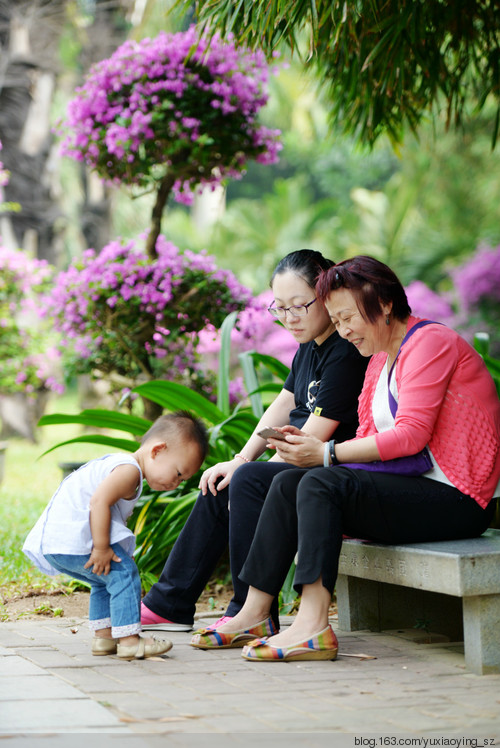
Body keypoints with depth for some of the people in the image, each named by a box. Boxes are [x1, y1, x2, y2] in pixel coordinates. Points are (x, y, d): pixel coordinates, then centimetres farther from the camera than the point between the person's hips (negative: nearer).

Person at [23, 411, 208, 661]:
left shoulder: (115, 463, 21)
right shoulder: (128, 470, -13)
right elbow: (99, 502, -25)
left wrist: (101, 546, 19)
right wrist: (101, 548, -24)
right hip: (71, 539, -11)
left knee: (105, 581, 24)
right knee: (123, 573, -10)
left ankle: (103, 636, 27)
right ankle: (128, 640, -12)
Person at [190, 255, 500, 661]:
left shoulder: (431, 342, -9)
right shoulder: (380, 358, 19)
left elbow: (410, 436, -20)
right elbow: (371, 442, 11)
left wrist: (328, 453, -17)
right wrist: (313, 446, -7)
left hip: (454, 498, -9)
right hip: (409, 488, 9)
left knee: (321, 484, -25)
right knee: (289, 482, -2)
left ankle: (313, 626, -32)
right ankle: (253, 615, -5)